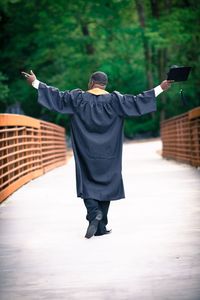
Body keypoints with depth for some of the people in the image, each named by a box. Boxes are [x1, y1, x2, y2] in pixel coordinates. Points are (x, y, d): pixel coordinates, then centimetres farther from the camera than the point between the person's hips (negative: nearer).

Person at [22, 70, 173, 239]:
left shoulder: (78, 98, -3)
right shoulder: (114, 100, -3)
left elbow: (56, 96, -2)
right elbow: (136, 101, -5)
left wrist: (35, 83, 6)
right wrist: (160, 89, 0)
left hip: (86, 153, -1)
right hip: (107, 154, 1)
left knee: (87, 184, 7)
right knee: (105, 185, 8)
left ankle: (94, 213, -21)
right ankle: (101, 228, 10)